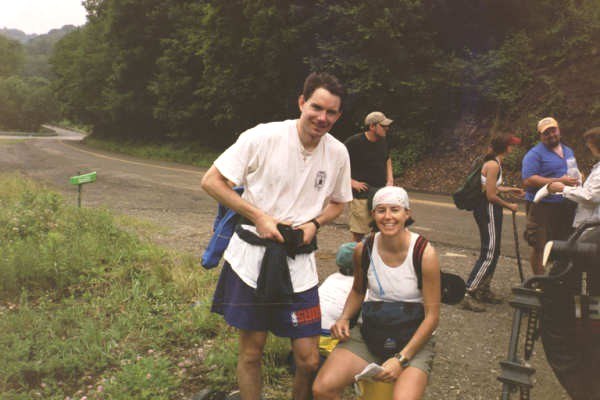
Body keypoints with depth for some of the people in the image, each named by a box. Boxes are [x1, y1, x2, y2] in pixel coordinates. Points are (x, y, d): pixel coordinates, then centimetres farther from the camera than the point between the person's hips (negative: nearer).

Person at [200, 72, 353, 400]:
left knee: (308, 360, 3)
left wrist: (314, 223, -5)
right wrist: (258, 216, -14)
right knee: (251, 350, 11)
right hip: (253, 254, -2)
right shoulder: (263, 137, -12)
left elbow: (338, 203, 17)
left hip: (299, 262, 3)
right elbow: (211, 181, -7)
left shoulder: (338, 153, 0)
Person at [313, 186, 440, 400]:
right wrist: (344, 319, -3)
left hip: (413, 337, -2)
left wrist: (401, 359, -16)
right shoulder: (363, 249, -4)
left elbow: (432, 315, -10)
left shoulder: (425, 254, -15)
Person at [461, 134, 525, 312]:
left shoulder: (494, 162, 11)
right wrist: (509, 205, -7)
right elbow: (491, 195, -20)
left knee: (493, 252, 17)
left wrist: (510, 189, 18)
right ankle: (469, 295, -6)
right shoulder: (493, 165, -19)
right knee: (489, 254, -8)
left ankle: (484, 290, 28)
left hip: (490, 210, 10)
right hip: (487, 210, -10)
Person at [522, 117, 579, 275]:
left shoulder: (568, 151, 18)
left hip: (566, 207, 7)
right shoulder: (535, 154, -7)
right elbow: (528, 180, -20)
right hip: (542, 207, -7)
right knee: (540, 248, -3)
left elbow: (575, 173, 33)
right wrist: (559, 181, -21)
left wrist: (577, 179, 9)